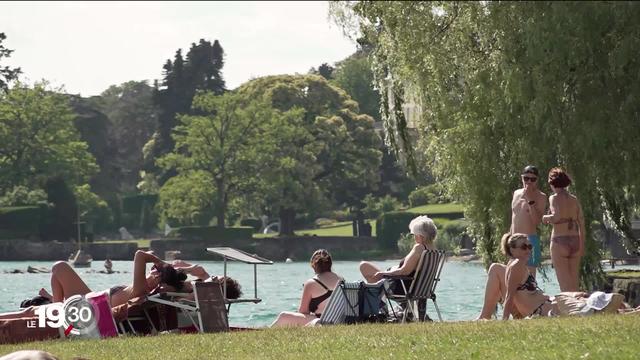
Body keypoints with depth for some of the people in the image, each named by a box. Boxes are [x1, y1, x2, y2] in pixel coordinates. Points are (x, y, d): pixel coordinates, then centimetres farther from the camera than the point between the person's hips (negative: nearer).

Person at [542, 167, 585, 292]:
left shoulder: (554, 198, -5)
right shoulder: (574, 199, 10)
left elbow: (557, 217, -21)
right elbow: (581, 222, 10)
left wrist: (545, 218, -1)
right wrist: (582, 244, 16)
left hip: (559, 241, -5)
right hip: (575, 241, 5)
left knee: (565, 284, -3)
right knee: (574, 283, 10)